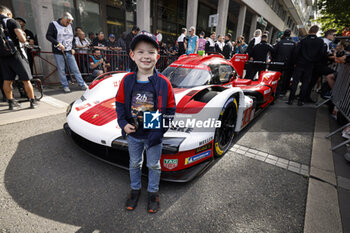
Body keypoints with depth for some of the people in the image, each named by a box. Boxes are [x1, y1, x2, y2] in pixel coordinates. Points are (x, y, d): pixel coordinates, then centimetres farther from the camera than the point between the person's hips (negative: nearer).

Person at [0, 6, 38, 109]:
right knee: (26, 80, 3)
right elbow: (22, 39, -15)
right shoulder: (12, 21, -6)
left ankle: (11, 103, 17)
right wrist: (23, 35, 7)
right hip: (15, 54, -5)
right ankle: (33, 102, 9)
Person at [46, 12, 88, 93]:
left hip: (69, 51, 4)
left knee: (75, 68, 3)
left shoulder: (69, 26, 14)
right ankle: (65, 86, 9)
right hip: (59, 52, -4)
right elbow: (48, 36, -6)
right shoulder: (53, 24, -1)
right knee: (61, 70, 0)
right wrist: (58, 44, -18)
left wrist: (73, 48, 9)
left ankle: (82, 84, 7)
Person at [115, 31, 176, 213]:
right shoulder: (127, 80, -8)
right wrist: (123, 123, -13)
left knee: (154, 165, 18)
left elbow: (170, 109, -9)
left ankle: (153, 192, 43)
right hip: (133, 134, 2)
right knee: (134, 164, 23)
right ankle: (135, 188, 48)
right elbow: (120, 104, 1)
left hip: (154, 135, -2)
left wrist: (160, 130, -17)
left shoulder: (163, 82, -14)